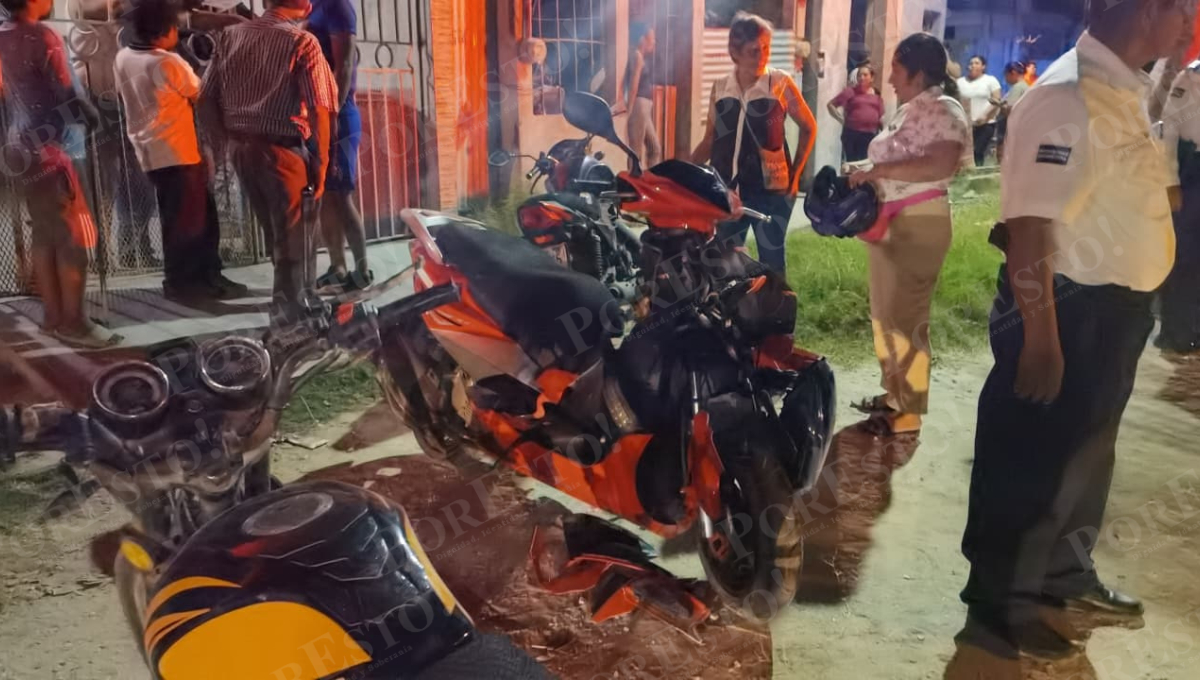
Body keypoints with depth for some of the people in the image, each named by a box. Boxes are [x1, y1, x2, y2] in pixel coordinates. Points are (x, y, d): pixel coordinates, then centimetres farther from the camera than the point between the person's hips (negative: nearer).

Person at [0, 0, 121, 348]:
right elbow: (67, 96, -15)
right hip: (45, 152, -8)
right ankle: (73, 322, -2)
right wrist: (93, 116, 2)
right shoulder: (42, 37, -14)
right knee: (75, 236, -4)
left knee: (44, 235, 12)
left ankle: (52, 316, 18)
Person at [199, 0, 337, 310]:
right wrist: (320, 162, -9)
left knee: (277, 236, 21)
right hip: (284, 151, -6)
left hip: (242, 149, 7)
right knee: (294, 241, 3)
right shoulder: (302, 42, -9)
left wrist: (226, 139, 15)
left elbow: (205, 98, 8)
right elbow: (318, 110, -15)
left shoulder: (230, 35, 8)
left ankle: (288, 307, 35)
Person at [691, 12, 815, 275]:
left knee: (771, 261, 4)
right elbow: (710, 140, 10)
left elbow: (809, 127, 6)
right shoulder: (720, 88, 4)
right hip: (727, 190, 3)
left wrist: (796, 173, 0)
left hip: (771, 189, -3)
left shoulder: (781, 83, -4)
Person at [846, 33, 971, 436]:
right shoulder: (907, 111, 15)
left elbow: (940, 165, -31)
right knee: (884, 314, 15)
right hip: (889, 222, 10)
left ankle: (910, 412, 9)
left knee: (905, 319, -3)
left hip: (919, 225, -10)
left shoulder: (943, 110, -14)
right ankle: (894, 394, 29)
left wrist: (878, 170, -26)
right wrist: (865, 175, 6)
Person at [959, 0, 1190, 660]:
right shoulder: (1069, 98, -23)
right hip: (1069, 311, -10)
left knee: (1085, 456, 23)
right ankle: (997, 609, 22)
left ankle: (1066, 579, 43)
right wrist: (1040, 340, -27)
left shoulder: (1123, 89, 8)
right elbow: (1030, 228, -27)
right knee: (1032, 465, 4)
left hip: (1113, 309, 10)